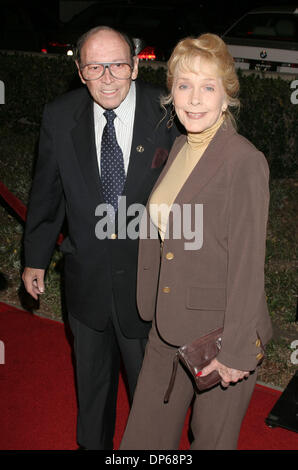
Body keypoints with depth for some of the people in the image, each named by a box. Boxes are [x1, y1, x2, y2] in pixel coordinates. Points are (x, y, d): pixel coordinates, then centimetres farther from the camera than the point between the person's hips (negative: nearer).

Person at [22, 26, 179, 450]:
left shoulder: (168, 115, -16)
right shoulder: (59, 117, -8)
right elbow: (46, 192, 3)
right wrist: (36, 258, 9)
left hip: (149, 280, -2)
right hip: (87, 278, 3)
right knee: (91, 376, 25)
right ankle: (94, 442, 52)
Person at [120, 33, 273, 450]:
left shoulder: (245, 161, -21)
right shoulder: (179, 149, 3)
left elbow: (247, 264, -20)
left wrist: (237, 351, -17)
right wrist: (153, 308, 15)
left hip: (221, 332, -7)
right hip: (170, 326, 7)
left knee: (212, 438, 17)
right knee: (146, 431, 20)